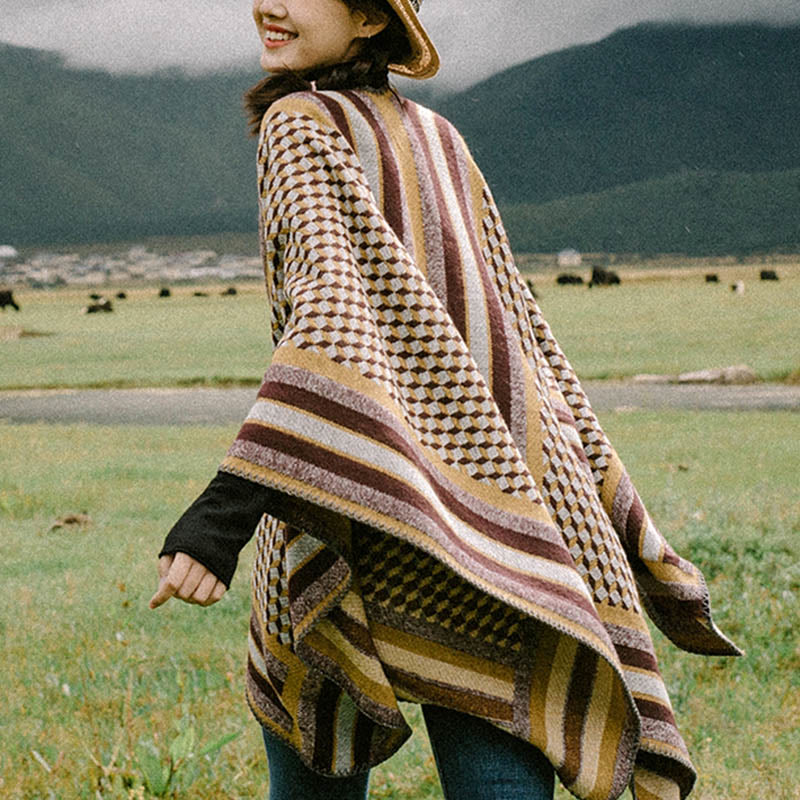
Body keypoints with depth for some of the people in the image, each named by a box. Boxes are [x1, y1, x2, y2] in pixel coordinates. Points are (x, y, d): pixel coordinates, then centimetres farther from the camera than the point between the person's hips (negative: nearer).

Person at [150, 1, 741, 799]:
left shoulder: (299, 124, -1)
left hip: (366, 489, -5)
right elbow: (523, 326, 22)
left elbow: (332, 300, -17)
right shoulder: (441, 140, 19)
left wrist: (225, 508, -28)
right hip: (502, 496, 5)